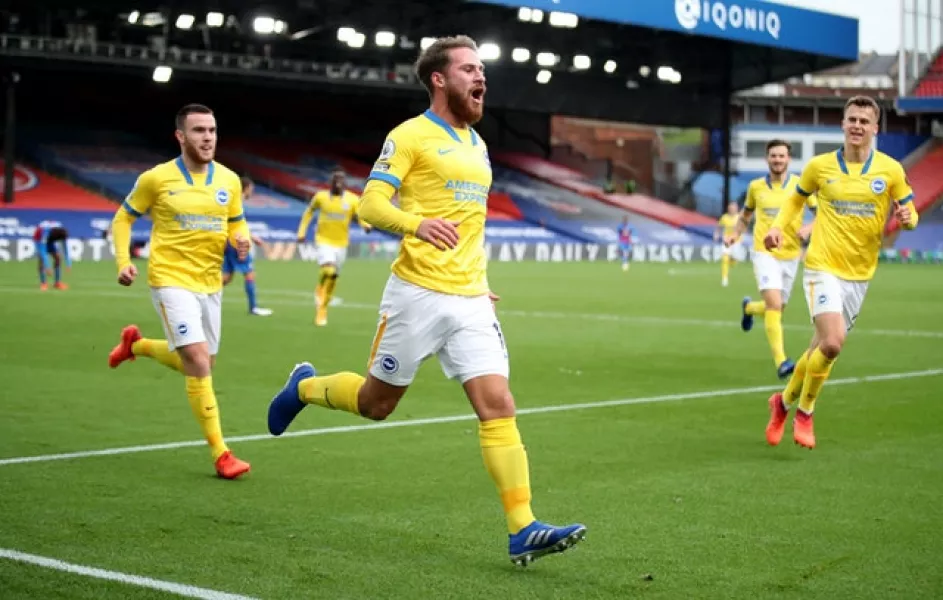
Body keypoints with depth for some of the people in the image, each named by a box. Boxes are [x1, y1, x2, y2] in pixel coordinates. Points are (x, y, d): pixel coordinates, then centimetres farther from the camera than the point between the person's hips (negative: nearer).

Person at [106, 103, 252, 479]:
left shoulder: (229, 180, 2)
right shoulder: (156, 179, -8)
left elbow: (236, 222, 15)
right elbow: (123, 218, 4)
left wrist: (241, 239, -9)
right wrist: (123, 262, -9)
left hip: (210, 284, 6)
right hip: (172, 280, -5)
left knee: (199, 366, 17)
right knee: (199, 363, -17)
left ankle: (136, 344, 44)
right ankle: (220, 454, -10)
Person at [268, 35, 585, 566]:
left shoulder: (476, 143, 17)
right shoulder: (411, 135, -5)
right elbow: (372, 204, -14)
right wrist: (417, 224, -33)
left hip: (470, 301, 5)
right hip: (417, 294, -5)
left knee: (498, 405, -8)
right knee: (376, 403, 9)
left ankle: (523, 530, -10)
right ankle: (305, 387, 40)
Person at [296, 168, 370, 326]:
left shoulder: (353, 199, -5)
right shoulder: (321, 196, -5)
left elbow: (362, 217, -6)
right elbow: (309, 212, 11)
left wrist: (366, 225, -30)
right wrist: (302, 232, 7)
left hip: (341, 243, 2)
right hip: (324, 240, -2)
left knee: (333, 277, 11)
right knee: (328, 271, -25)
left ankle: (323, 307, 31)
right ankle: (319, 295, 1)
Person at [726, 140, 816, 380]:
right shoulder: (756, 186, 2)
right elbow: (746, 213, 20)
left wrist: (809, 227, -18)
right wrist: (736, 234, 3)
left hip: (790, 255, 2)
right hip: (765, 253, -2)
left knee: (776, 309, 14)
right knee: (774, 303, -22)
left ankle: (749, 308, 50)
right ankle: (781, 362, -24)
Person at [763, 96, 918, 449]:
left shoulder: (891, 170, -2)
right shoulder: (820, 166, -2)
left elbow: (909, 214, 6)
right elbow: (796, 199, 15)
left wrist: (906, 217, -18)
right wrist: (778, 226, -2)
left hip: (859, 274, 3)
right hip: (823, 266, -3)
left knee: (824, 346, 11)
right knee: (832, 343, -21)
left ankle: (784, 401, 35)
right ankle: (805, 412, 2)